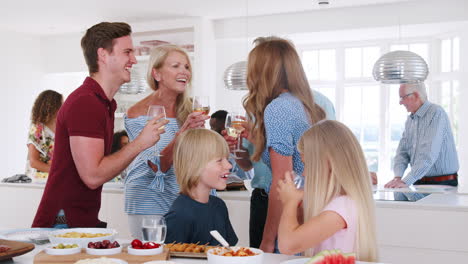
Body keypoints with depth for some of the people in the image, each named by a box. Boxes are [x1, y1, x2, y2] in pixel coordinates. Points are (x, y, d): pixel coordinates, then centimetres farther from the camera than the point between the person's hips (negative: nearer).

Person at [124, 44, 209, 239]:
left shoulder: (188, 110, 2)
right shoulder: (137, 114, -13)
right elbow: (158, 166, -21)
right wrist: (182, 133, -34)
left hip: (184, 199, 4)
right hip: (148, 203, -4)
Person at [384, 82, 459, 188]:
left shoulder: (436, 113, -12)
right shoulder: (410, 119, 12)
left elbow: (428, 155, -21)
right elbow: (402, 151, 9)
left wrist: (406, 181, -26)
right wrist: (398, 177, -8)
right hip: (420, 183, 6)